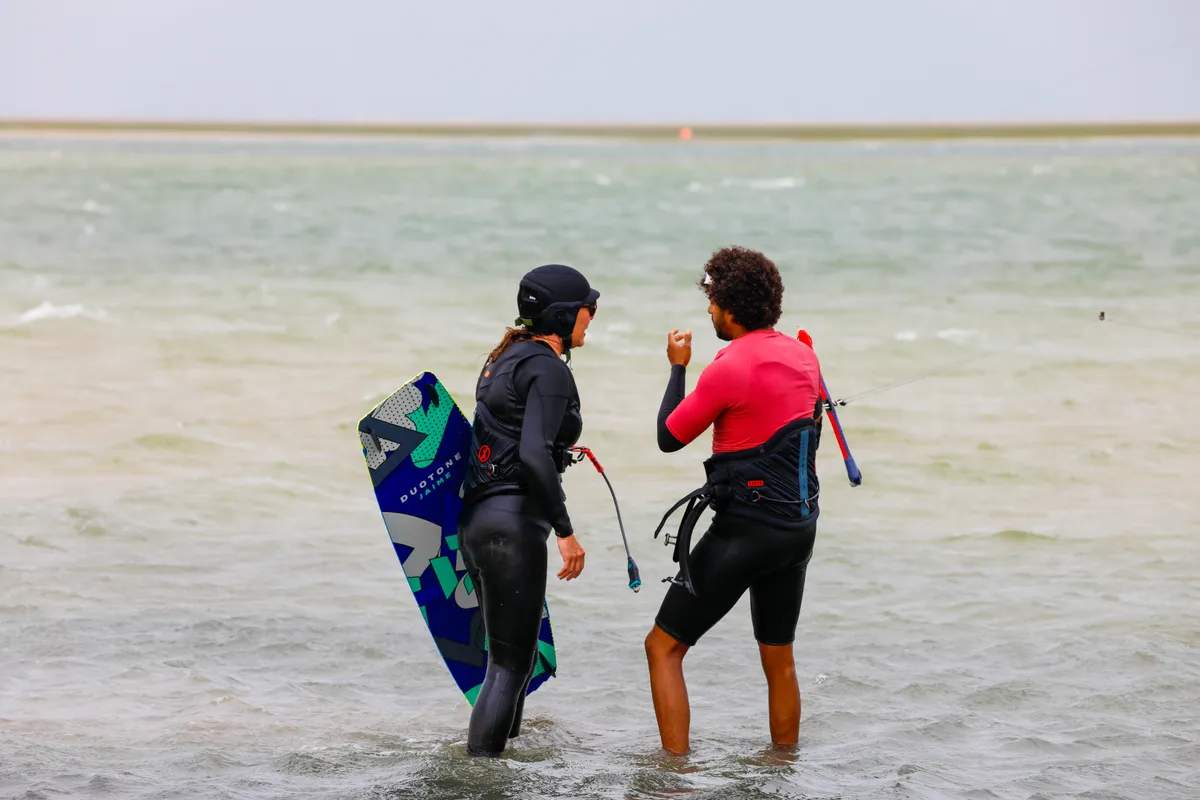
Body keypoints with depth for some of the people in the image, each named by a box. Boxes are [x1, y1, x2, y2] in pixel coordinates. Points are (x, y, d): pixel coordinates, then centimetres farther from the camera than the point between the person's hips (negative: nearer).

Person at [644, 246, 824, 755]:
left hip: (745, 530, -8)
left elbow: (669, 437, -6)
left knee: (664, 647, 0)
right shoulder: (803, 355, 7)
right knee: (778, 657, 20)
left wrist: (677, 368, 6)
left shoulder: (730, 369, -17)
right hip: (799, 526, 8)